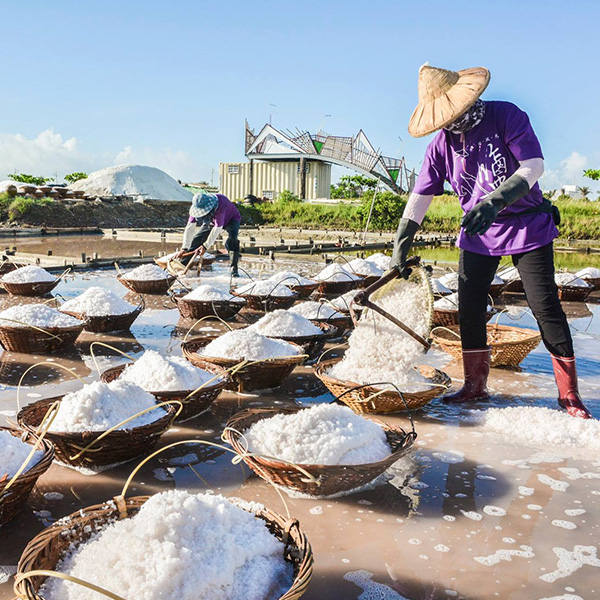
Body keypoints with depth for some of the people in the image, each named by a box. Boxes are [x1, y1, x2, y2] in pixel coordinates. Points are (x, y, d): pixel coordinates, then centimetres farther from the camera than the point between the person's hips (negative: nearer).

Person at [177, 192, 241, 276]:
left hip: (231, 219, -5)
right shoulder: (198, 206, -27)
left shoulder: (220, 204, -43)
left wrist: (205, 246, -40)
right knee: (197, 239, -5)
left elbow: (218, 228, -40)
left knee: (232, 239, -32)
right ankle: (182, 264, 6)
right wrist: (184, 248, -31)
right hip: (212, 221, 5)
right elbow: (190, 227, -25)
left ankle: (234, 268, -26)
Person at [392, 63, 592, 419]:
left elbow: (534, 165, -21)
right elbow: (420, 198, 0)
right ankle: (476, 385, 18)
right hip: (478, 234, 4)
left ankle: (569, 394, 6)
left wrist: (494, 201, -36)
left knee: (545, 306, -5)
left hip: (528, 226, -4)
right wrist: (400, 252, -3)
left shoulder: (506, 116, -13)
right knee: (469, 308, 2)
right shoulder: (441, 145, -2)